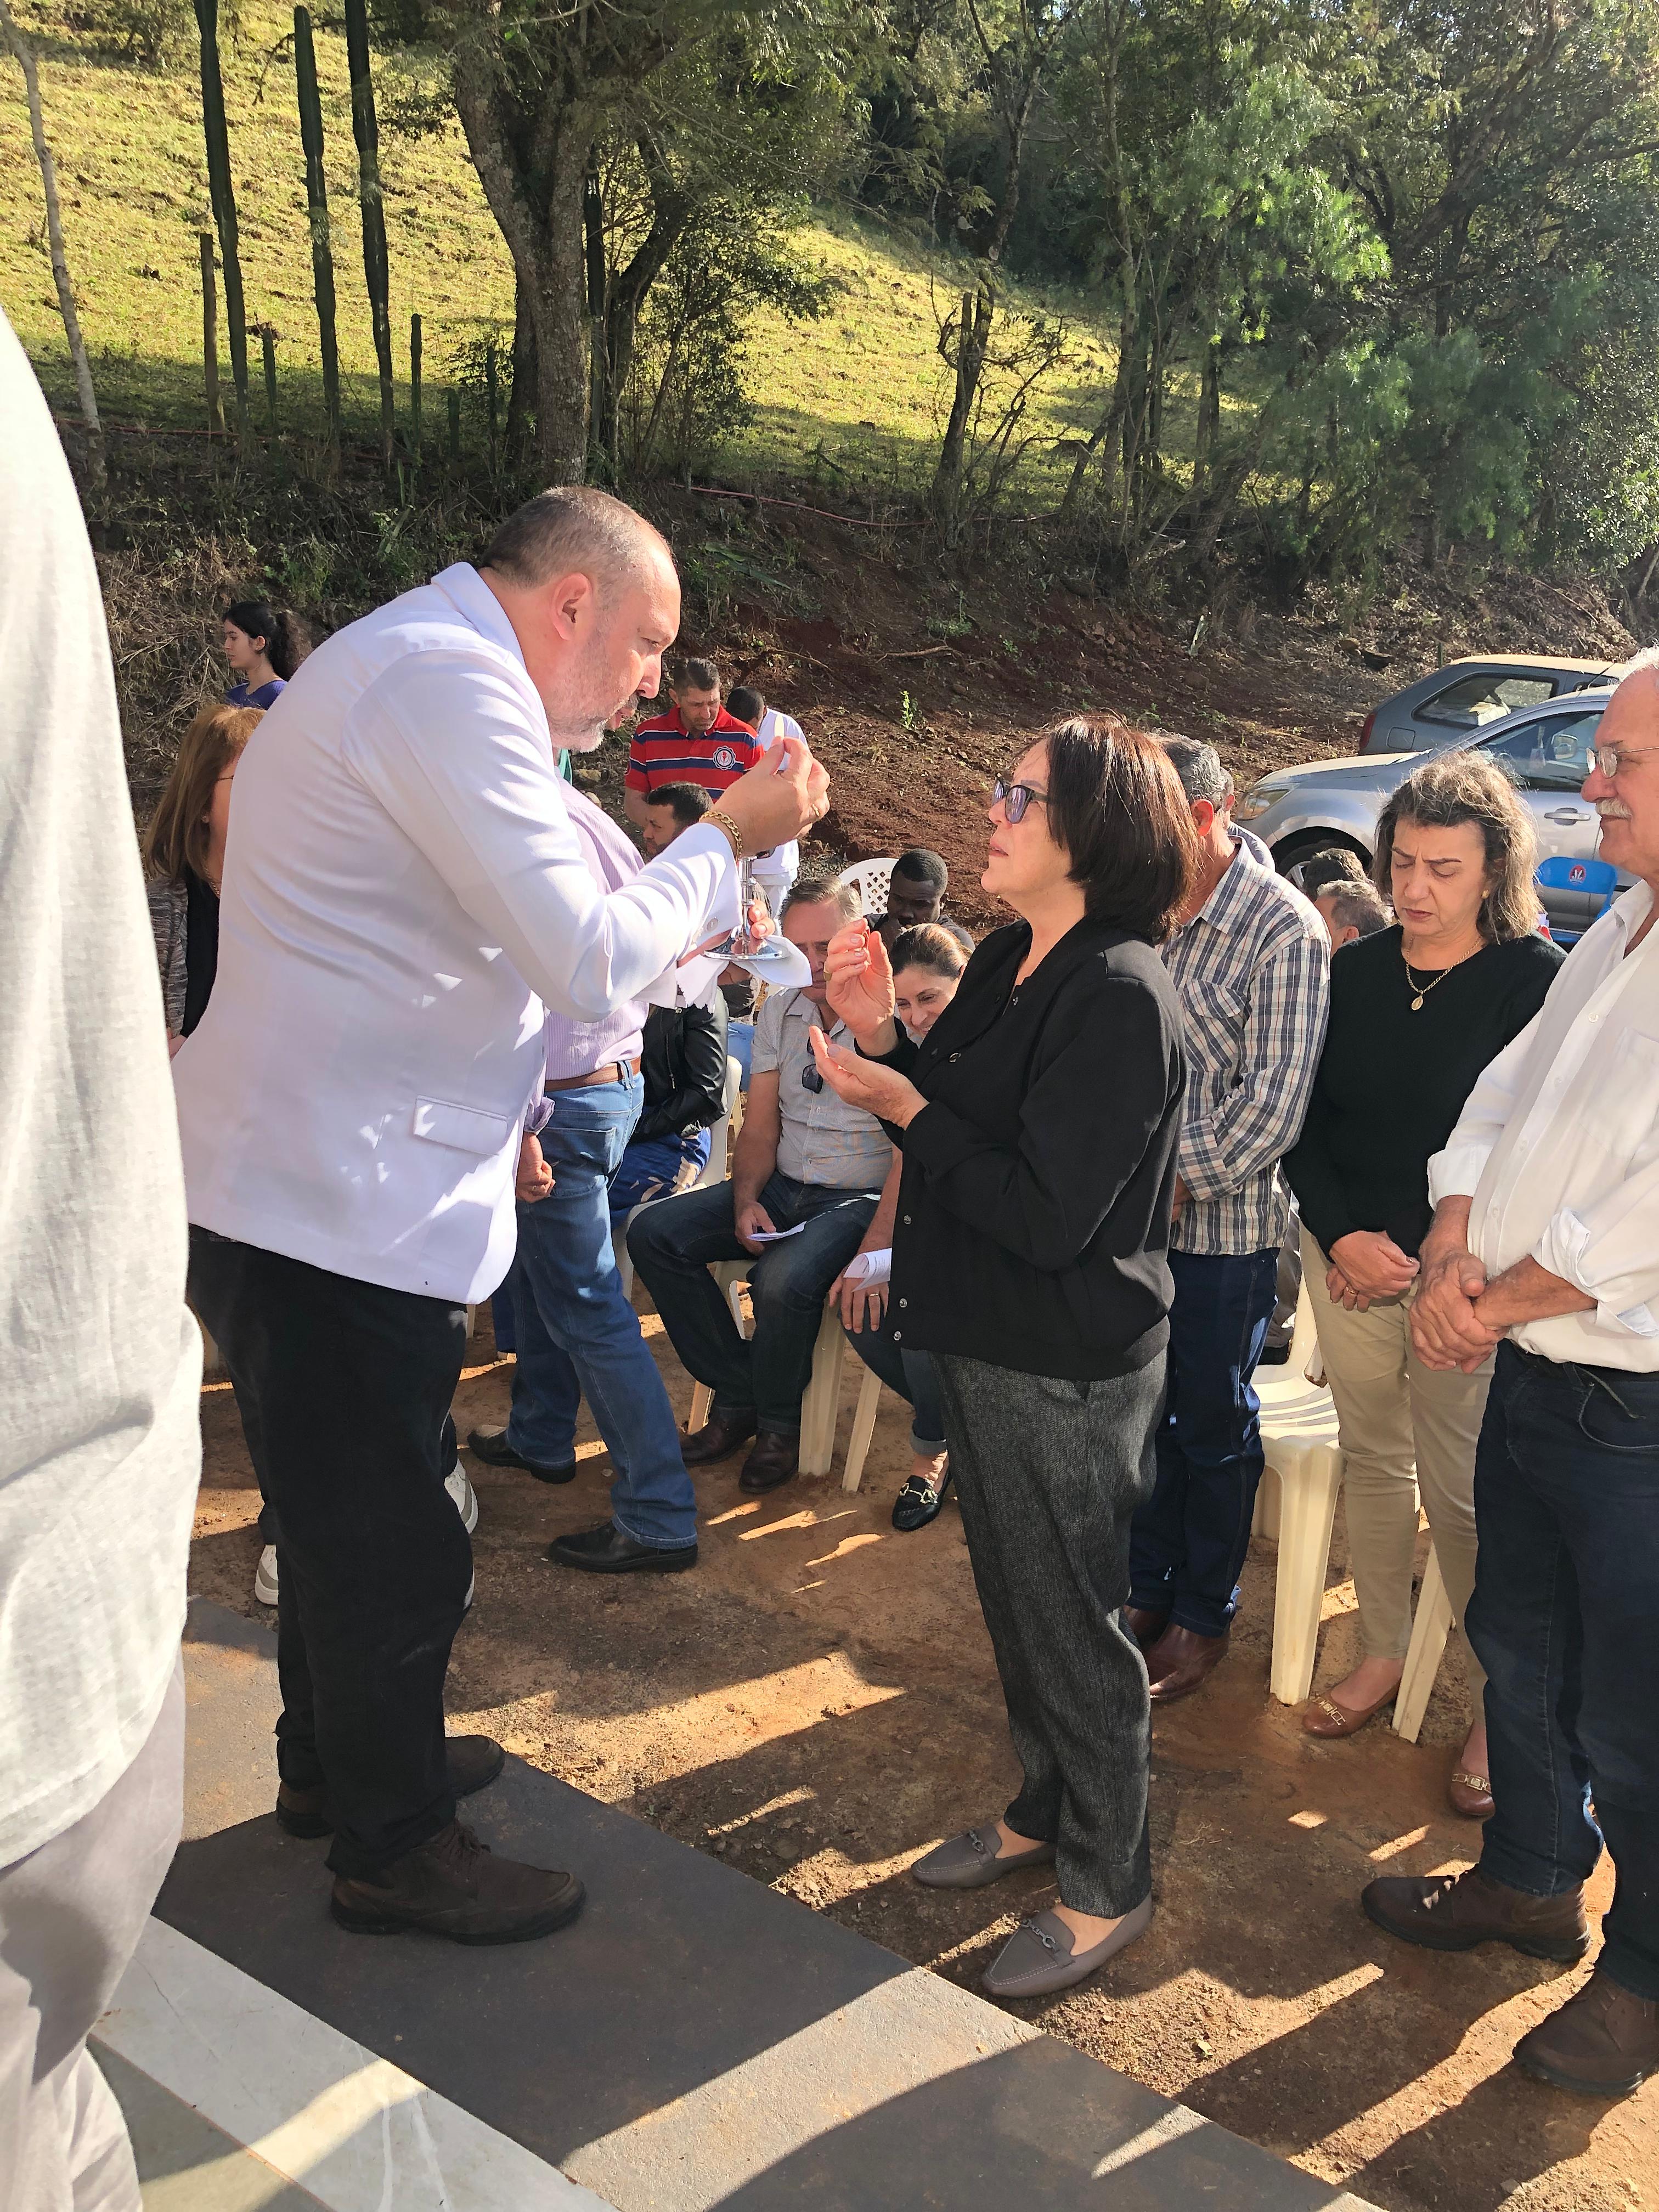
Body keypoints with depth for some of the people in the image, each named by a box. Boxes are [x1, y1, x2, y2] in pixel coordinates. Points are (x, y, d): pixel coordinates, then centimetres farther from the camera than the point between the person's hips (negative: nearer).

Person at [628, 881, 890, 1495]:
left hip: (861, 1199, -7)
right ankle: (739, 1397, 1)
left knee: (782, 1280, -34)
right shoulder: (780, 1012, 6)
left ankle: (780, 1421, -3)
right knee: (653, 1234, -9)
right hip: (781, 1189, 7)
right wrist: (746, 1201, -8)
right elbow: (760, 1128, 10)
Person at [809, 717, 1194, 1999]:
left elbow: (1048, 1215, -27)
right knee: (1017, 1601, 23)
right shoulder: (1009, 963, 6)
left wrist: (905, 1110, -19)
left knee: (1073, 1622, 8)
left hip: (1068, 1368, -9)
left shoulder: (1121, 999, -23)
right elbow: (959, 1126, 10)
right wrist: (881, 1038, -3)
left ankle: (1106, 1886, 28)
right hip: (987, 1342, 9)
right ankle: (1044, 1810, 45)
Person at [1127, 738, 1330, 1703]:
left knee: (1215, 1427, 11)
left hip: (1224, 1224, -5)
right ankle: (1147, 1589, 36)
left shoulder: (1285, 929, -15)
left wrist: (1180, 1181, -17)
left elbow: (1274, 1104, -17)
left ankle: (1205, 1617, 30)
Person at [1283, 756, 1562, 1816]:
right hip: (1347, 1260, 5)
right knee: (1373, 1456, 15)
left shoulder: (1537, 983, -9)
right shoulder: (1355, 972, 5)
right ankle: (1384, 1650, 32)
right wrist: (1341, 1237, -7)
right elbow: (1306, 1123, 6)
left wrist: (1429, 1257, -13)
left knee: (1460, 1490, 0)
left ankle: (1500, 1704, 16)